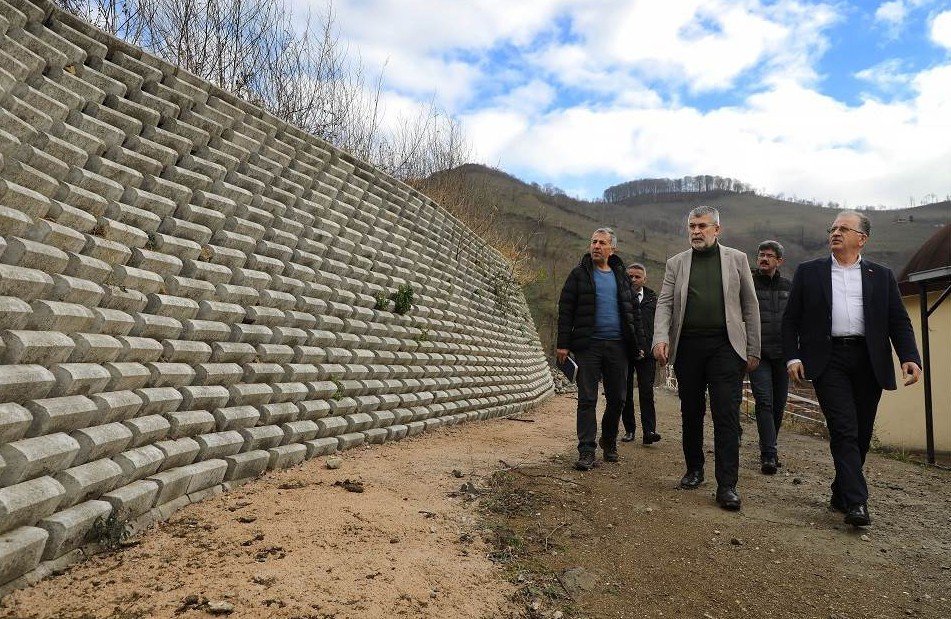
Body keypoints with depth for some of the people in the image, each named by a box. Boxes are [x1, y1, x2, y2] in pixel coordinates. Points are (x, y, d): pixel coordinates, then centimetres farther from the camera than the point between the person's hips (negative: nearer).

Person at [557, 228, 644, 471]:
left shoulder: (621, 276, 15)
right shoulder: (579, 274, 4)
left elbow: (632, 312, 18)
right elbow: (565, 311, -1)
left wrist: (639, 343, 11)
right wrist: (563, 343, -8)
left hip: (617, 345, 4)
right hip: (588, 344, -3)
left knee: (617, 398, 9)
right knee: (587, 399, -4)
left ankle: (609, 442, 29)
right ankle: (586, 451, -1)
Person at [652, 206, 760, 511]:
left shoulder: (736, 259, 8)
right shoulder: (676, 263, 10)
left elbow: (750, 306, 7)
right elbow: (664, 303, 2)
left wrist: (753, 350, 3)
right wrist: (661, 338, -15)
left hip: (725, 346, -2)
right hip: (687, 346, 2)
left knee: (726, 415, -7)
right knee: (691, 412, 11)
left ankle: (727, 485, -3)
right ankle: (694, 468, 27)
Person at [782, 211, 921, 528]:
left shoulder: (881, 276, 13)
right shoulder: (808, 272, 10)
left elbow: (899, 321, 8)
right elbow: (790, 319, 7)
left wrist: (910, 357, -7)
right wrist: (792, 356, -5)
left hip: (868, 362, 2)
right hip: (828, 360, -2)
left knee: (861, 433, 8)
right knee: (844, 430, -11)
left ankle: (841, 495, 23)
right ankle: (856, 502, -11)